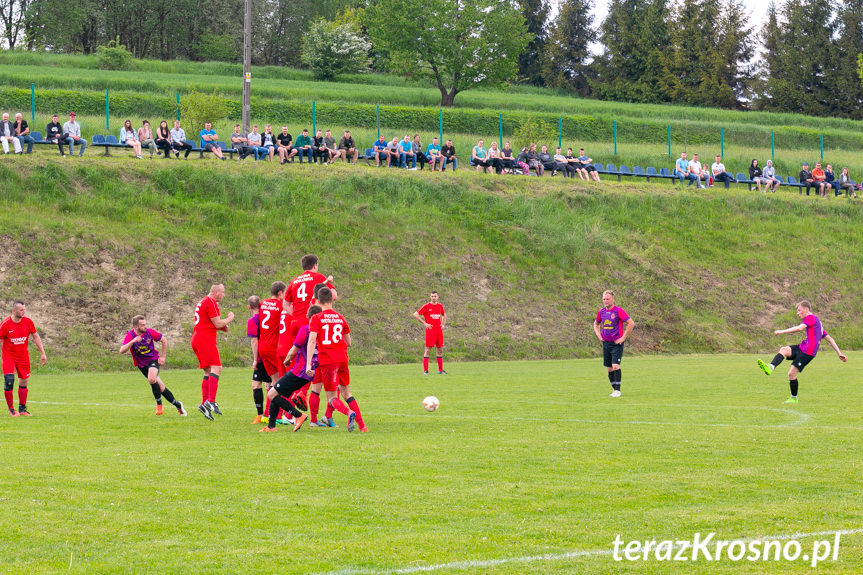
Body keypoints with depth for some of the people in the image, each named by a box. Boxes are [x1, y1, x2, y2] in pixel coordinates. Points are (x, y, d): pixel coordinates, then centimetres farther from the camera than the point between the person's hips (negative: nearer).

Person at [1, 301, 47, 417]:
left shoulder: (28, 322, -6)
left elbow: (36, 337, 7)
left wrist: (42, 353, 6)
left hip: (23, 356, 4)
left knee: (24, 382, 6)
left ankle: (22, 408, 20)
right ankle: (11, 409, -4)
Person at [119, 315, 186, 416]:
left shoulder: (149, 332, -13)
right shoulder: (130, 335, -17)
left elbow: (164, 340, 3)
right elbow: (122, 351, -30)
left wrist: (163, 357, 0)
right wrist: (133, 341, -44)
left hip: (153, 359, -1)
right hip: (141, 364, 1)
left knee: (152, 379, -29)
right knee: (160, 387, 2)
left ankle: (159, 405, -11)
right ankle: (177, 405, 17)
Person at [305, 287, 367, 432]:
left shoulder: (316, 318, -3)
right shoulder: (340, 318, 10)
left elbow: (312, 340, -15)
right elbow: (348, 343, 16)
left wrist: (308, 364, -19)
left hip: (326, 361, -4)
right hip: (342, 359, 4)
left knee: (332, 398, 1)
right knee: (346, 393, 18)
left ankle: (350, 413, -29)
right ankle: (362, 424, 8)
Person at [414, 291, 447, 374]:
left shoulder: (440, 306, 11)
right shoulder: (426, 306, -4)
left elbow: (444, 315, 30)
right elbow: (415, 314, -5)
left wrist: (443, 324, 13)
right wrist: (424, 323, -9)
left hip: (439, 330, 5)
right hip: (430, 330, -5)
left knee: (440, 350, 5)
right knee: (427, 350, -7)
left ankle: (440, 370, 11)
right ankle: (425, 370, -6)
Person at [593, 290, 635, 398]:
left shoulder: (618, 311, -10)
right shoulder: (601, 312, 8)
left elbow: (631, 323, -13)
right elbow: (596, 324, 27)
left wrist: (623, 338, -13)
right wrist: (598, 335, 10)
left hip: (616, 343, -6)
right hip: (606, 343, 6)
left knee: (615, 366, -16)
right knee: (609, 369, 7)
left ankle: (617, 390, -12)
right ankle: (614, 389, 18)